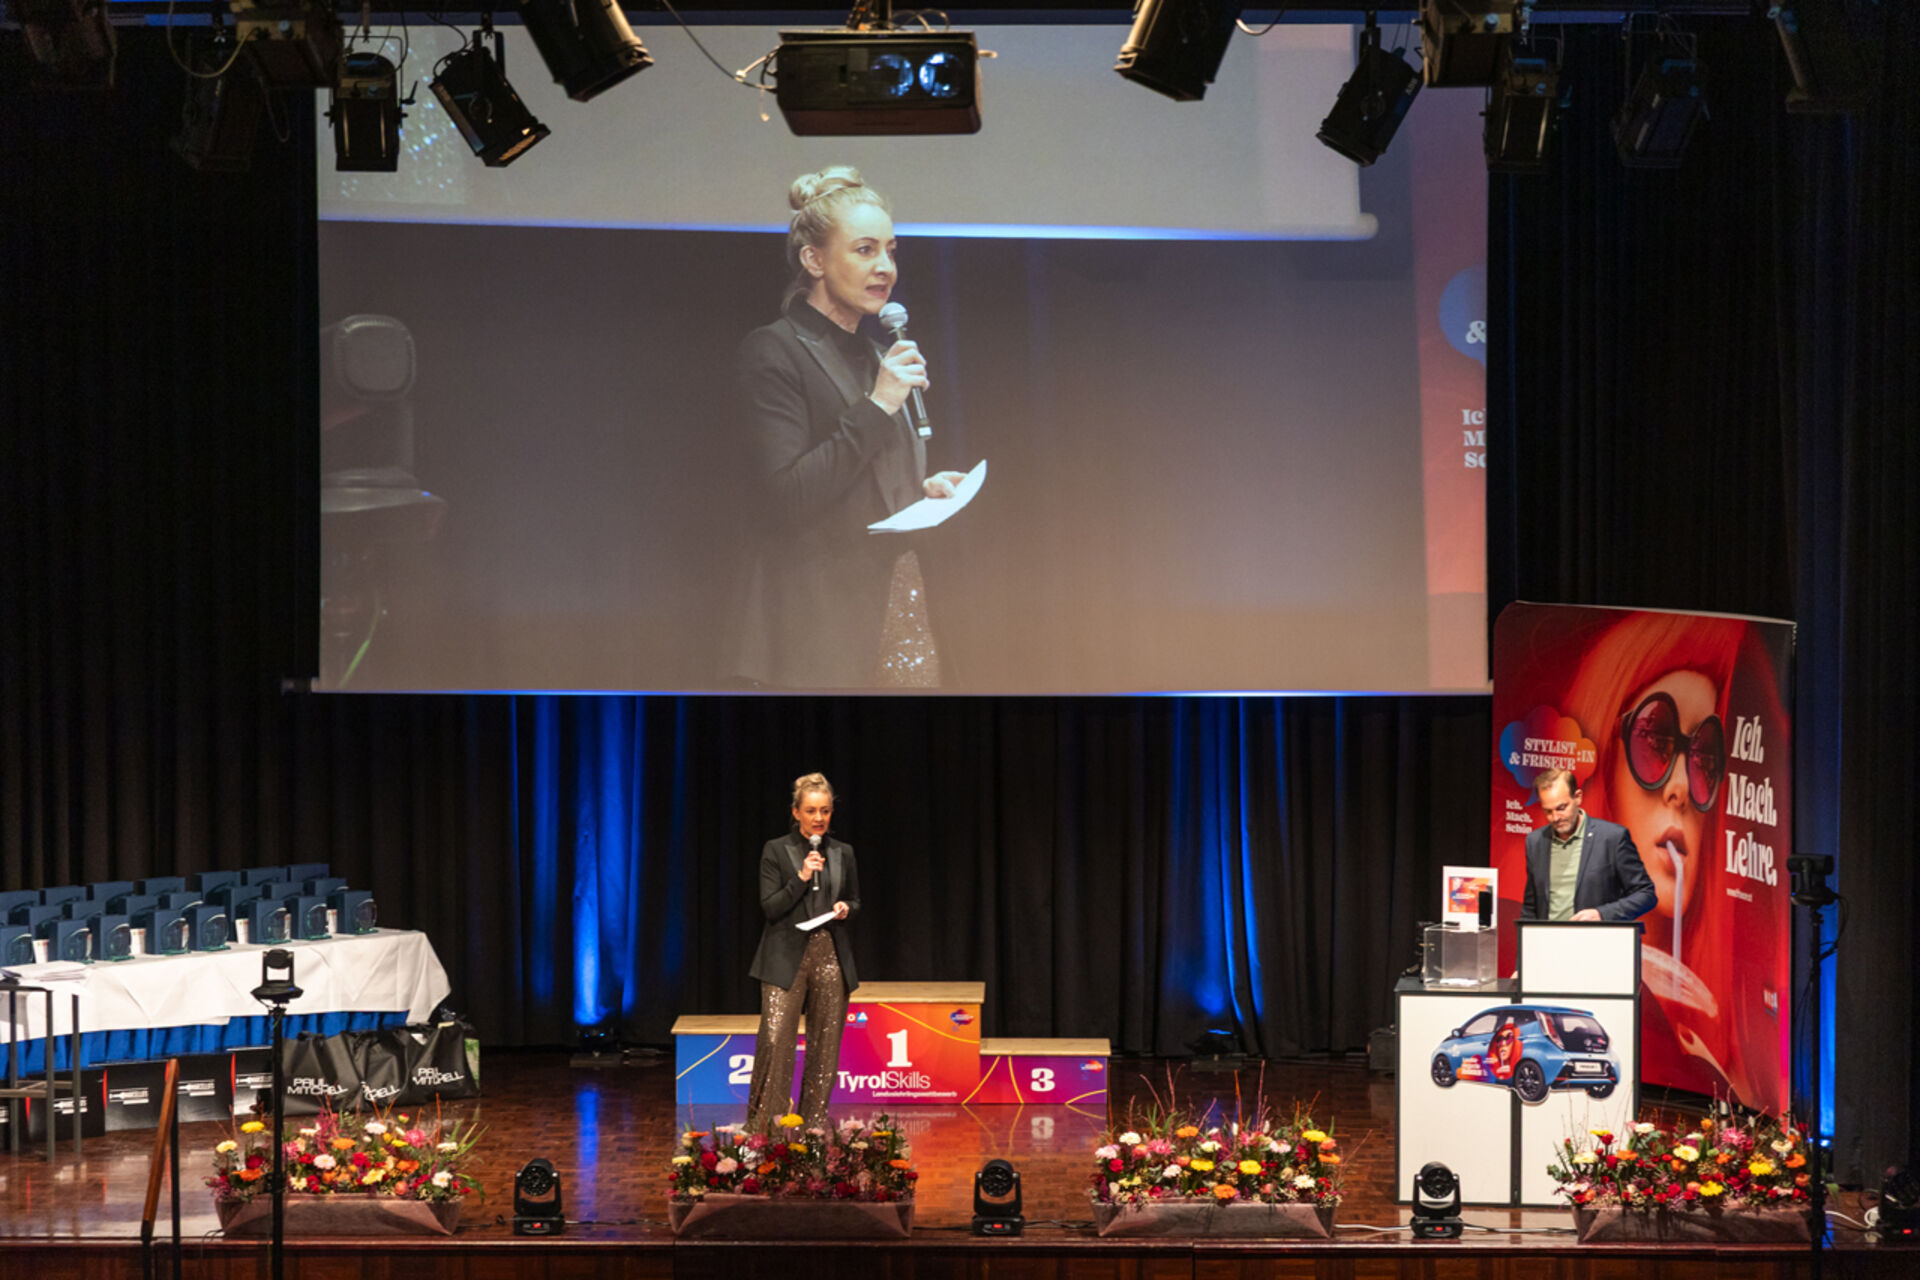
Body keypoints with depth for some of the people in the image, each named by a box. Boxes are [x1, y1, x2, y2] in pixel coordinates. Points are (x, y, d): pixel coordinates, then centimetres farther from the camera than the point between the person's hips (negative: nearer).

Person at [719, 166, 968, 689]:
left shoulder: (876, 356, 20)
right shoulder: (773, 352, -6)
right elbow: (786, 499, -16)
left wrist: (925, 489, 9)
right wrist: (875, 408, -16)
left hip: (895, 599, 7)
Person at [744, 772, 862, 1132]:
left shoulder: (843, 853, 11)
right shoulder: (776, 851, 0)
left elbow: (855, 903, 19)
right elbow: (770, 907, -5)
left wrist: (845, 909, -4)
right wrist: (801, 877, -16)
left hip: (831, 956, 4)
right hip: (787, 957, -4)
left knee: (825, 1042, 4)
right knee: (775, 1038, -13)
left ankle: (815, 1123, 12)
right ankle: (760, 1126, -7)